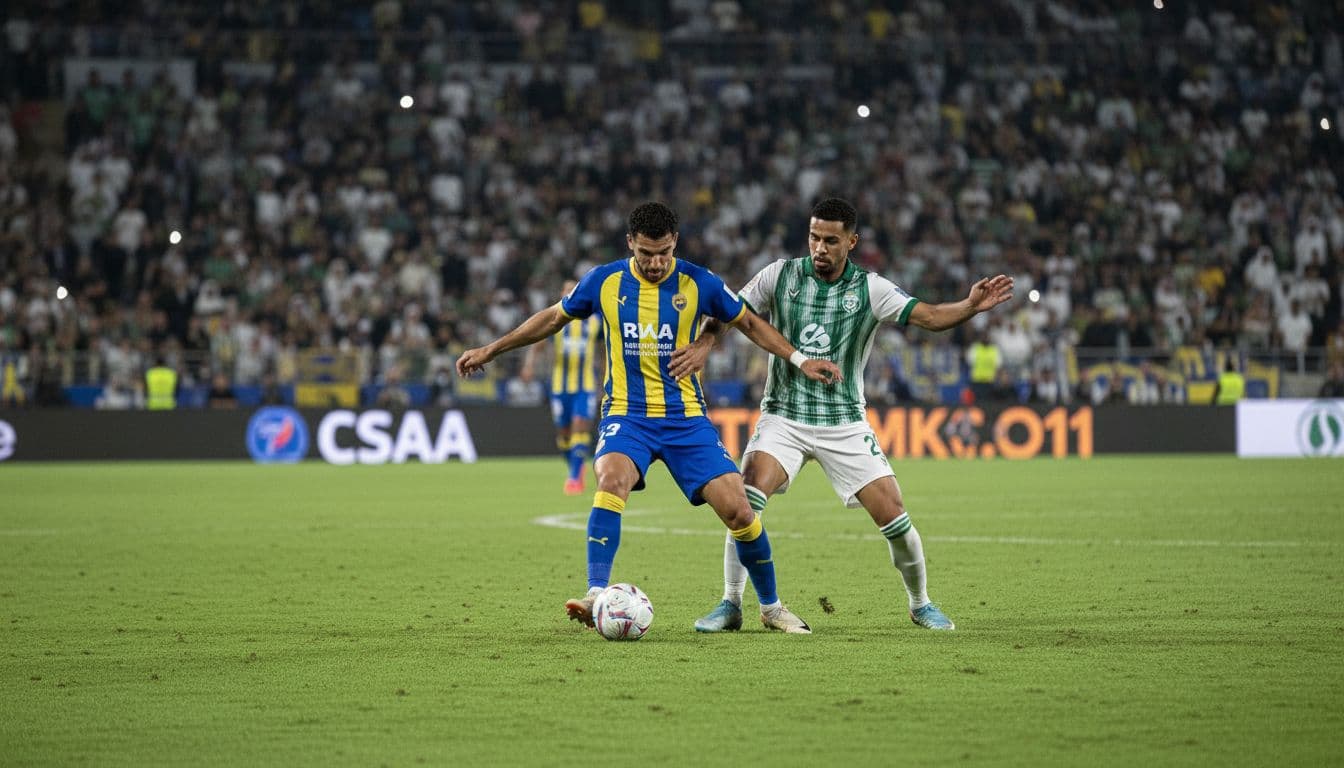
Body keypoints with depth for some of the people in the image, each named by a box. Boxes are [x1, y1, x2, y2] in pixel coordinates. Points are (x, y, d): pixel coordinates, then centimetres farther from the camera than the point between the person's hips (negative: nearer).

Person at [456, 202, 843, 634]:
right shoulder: (604, 282, -1)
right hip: (626, 415, 0)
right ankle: (597, 597, -35)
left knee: (737, 508, -9)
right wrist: (490, 351, 17)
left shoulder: (698, 283, -3)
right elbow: (554, 318, 14)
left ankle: (772, 609, 13)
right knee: (612, 480, -33)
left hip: (686, 417, 0)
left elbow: (750, 324, 11)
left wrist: (799, 361, 4)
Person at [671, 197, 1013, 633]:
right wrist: (704, 344, -16)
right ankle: (730, 606, -9)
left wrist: (971, 307, -33)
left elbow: (929, 317, -15)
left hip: (844, 423, 0)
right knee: (746, 501, -22)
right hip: (783, 417, 0)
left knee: (893, 516, -6)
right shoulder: (781, 275, -3)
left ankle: (920, 605, 18)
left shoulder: (870, 289, -5)